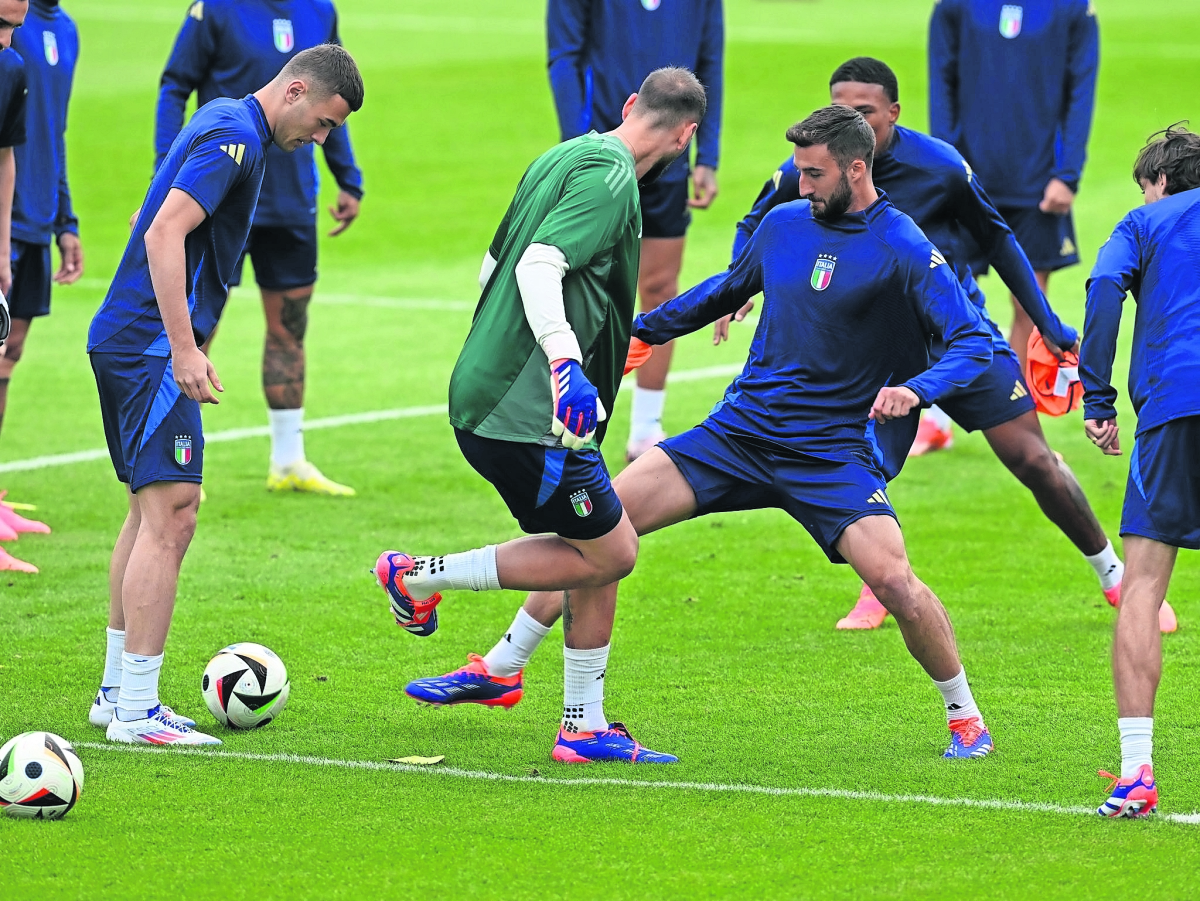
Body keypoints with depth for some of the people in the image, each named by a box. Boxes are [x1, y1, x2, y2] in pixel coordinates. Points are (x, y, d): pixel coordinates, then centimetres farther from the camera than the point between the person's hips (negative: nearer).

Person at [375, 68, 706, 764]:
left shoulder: (567, 157, 16)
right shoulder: (609, 175, -12)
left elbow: (492, 266, 25)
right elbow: (539, 267, -25)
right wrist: (565, 362, -38)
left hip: (488, 389, 10)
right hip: (524, 412, -10)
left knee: (605, 549, 12)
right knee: (611, 553, -4)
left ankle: (584, 728, 14)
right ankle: (422, 575, 0)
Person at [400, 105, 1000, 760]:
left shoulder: (904, 250, -10)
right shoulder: (783, 225, 8)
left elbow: (974, 342, -14)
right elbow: (728, 289, 27)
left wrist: (916, 390, -33)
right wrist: (642, 330, 30)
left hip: (833, 453, -5)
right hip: (740, 429, 5)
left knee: (892, 578, -24)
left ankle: (964, 715, 1)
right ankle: (500, 670, 8)